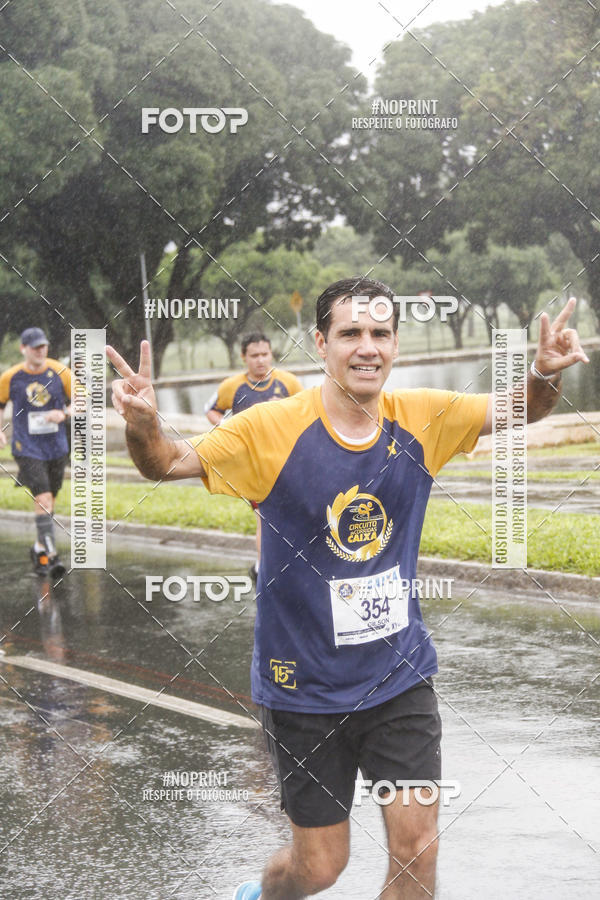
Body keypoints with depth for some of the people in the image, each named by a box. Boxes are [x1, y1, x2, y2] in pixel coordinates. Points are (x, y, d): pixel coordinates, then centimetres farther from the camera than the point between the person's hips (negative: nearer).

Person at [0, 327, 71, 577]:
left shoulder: (60, 373, -2)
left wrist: (63, 413, -14)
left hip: (56, 448, 3)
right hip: (27, 449, -3)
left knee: (48, 501, 12)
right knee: (43, 499, -17)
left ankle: (39, 550, 32)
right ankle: (51, 556, -17)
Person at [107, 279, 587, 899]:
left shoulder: (423, 419, -5)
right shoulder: (273, 429, -15)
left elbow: (520, 411, 8)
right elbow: (166, 464, -11)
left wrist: (544, 374, -16)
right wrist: (142, 426, -34)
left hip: (400, 675, 3)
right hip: (305, 683, -2)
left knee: (417, 848, -1)